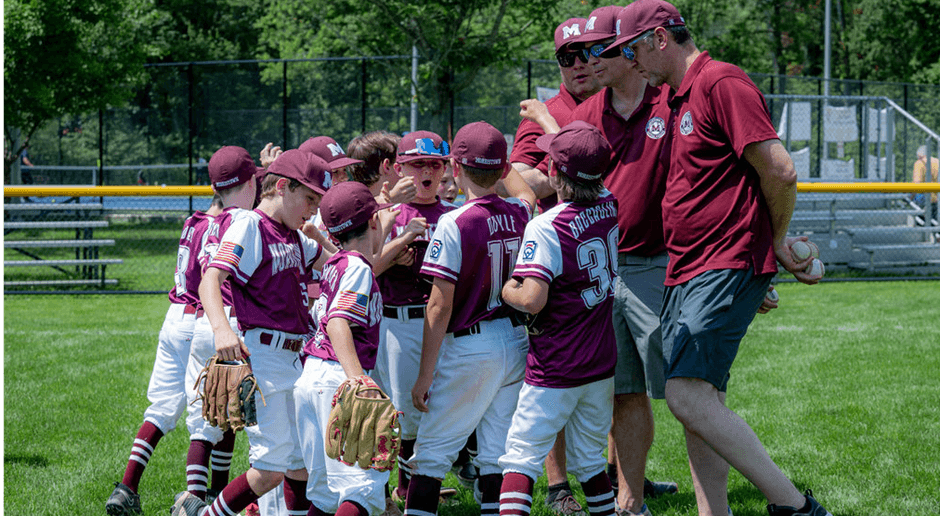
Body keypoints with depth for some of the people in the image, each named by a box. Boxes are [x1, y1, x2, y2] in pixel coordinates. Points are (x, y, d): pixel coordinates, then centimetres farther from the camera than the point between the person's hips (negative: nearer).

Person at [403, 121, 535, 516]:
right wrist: (500, 157, 43)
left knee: (431, 451, 2)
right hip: (517, 343, 6)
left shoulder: (454, 224, -15)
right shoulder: (519, 215, 1)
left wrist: (425, 376, -10)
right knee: (499, 454, 8)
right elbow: (527, 195, 31)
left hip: (470, 349, -6)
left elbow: (440, 306, -15)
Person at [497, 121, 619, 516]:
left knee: (522, 454, -2)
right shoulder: (610, 209, 0)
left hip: (554, 370, -6)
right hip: (603, 362, 6)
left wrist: (505, 289, -6)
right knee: (589, 458, 16)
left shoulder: (545, 228, -19)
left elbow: (531, 299, -29)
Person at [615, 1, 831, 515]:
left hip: (727, 269, -10)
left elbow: (780, 171, -17)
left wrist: (777, 241, -4)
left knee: (687, 395, -19)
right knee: (694, 400, 8)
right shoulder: (677, 97, 19)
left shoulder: (721, 83, -12)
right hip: (687, 273, 10)